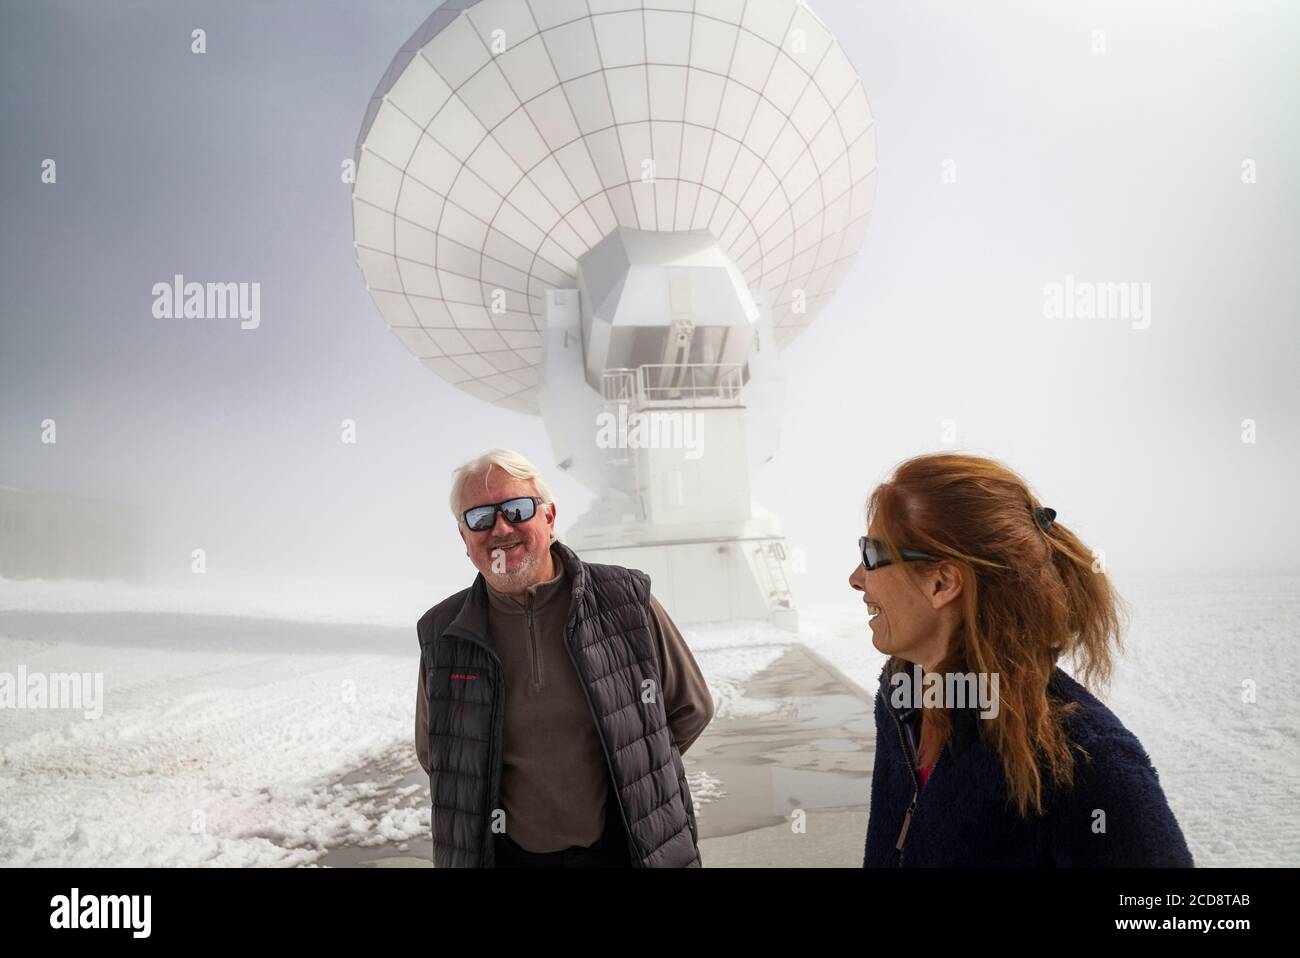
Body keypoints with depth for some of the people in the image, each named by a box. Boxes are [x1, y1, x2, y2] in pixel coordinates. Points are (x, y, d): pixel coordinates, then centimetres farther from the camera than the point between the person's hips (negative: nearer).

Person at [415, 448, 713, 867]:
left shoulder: (626, 601, -9)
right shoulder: (442, 636, -5)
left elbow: (690, 707, 2)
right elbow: (435, 752, 10)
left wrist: (628, 774, 0)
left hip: (622, 847, -1)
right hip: (506, 853, 1)